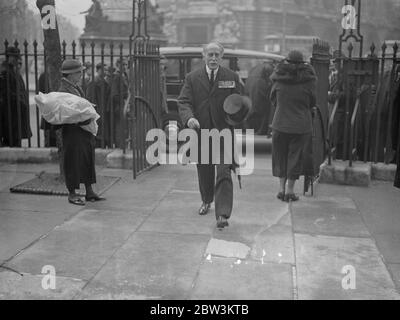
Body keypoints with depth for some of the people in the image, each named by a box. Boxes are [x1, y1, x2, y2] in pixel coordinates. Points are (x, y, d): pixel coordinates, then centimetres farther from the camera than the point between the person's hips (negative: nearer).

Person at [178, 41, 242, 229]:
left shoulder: (231, 77, 4)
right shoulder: (192, 78, 5)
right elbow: (184, 102, -3)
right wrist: (189, 118, -23)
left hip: (224, 131, -2)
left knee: (224, 175, -11)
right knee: (204, 172, 17)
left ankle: (222, 215, -12)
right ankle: (206, 201, 42)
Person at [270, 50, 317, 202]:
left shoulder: (279, 78, -3)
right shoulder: (308, 80, -7)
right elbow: (312, 102, 4)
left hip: (280, 124, 1)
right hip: (301, 125, -1)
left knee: (280, 155, 14)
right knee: (295, 156, 8)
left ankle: (282, 189, 16)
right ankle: (290, 191, 12)